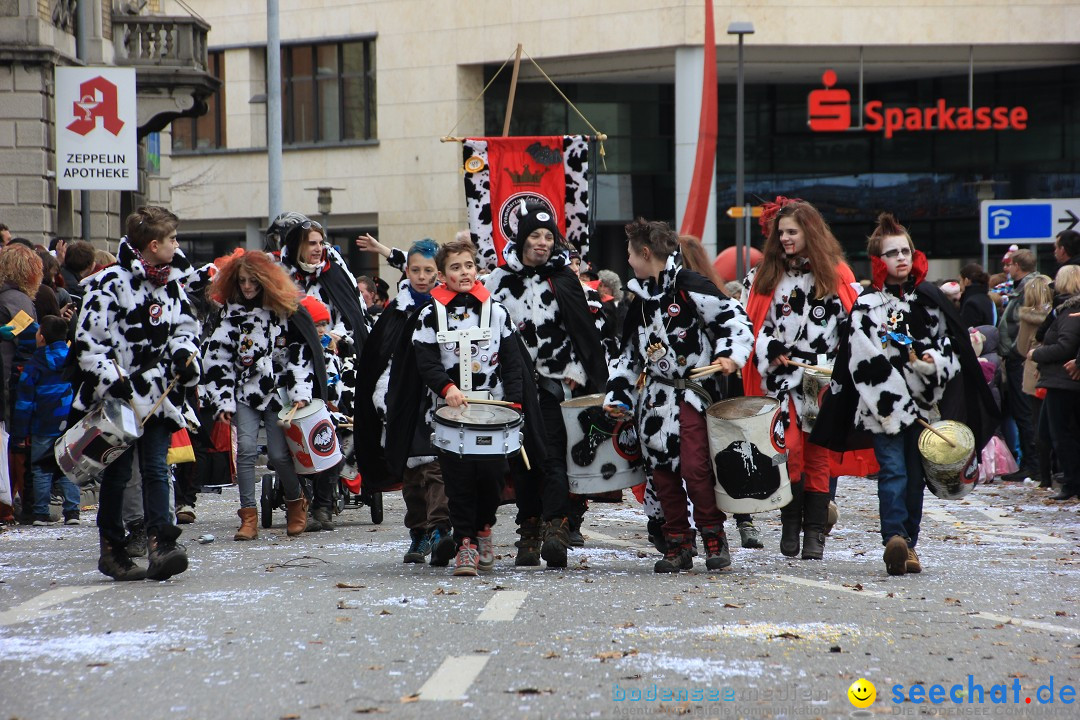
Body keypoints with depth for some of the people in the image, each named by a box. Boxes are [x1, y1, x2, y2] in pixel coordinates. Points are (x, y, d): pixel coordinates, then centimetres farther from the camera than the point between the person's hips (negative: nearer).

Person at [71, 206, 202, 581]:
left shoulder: (172, 284, 11)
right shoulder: (109, 283, -10)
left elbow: (186, 327, 21)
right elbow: (89, 341, -12)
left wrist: (184, 354, -1)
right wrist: (113, 380, -20)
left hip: (159, 395, 5)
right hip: (117, 396, -5)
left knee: (156, 469, -4)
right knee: (117, 473, 4)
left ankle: (160, 544, -12)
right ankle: (111, 548, 14)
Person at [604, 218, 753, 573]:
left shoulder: (689, 286, -9)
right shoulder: (639, 300, 14)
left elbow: (734, 317, -10)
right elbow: (630, 352, 21)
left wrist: (730, 355, -22)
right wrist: (618, 394, 15)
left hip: (694, 391, -7)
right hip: (656, 395, 7)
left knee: (695, 468, -14)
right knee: (662, 471, 2)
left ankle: (714, 536, 2)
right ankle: (678, 544, 11)